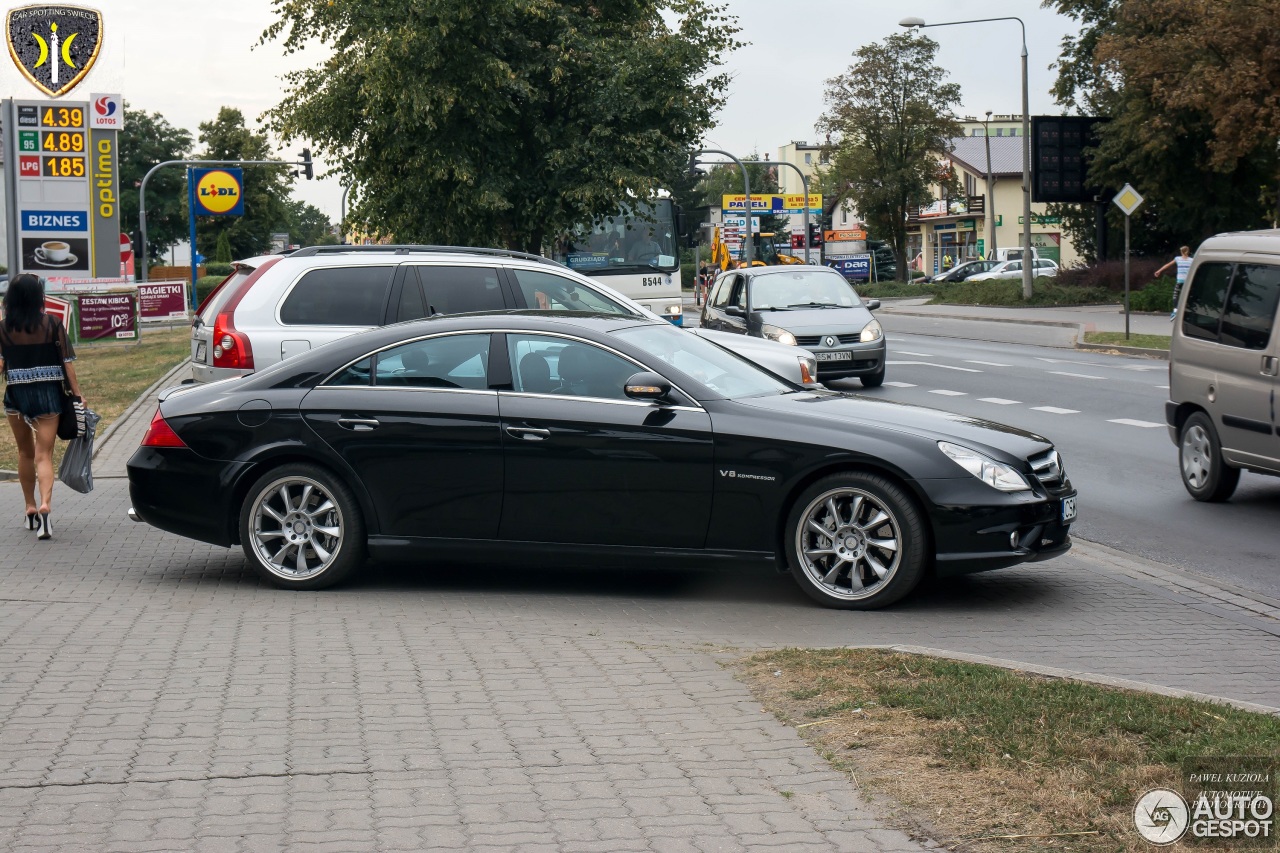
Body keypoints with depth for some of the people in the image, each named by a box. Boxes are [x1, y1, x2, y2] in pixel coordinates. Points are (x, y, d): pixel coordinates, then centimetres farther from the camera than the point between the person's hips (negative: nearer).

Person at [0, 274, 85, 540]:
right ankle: (44, 505, -23)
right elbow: (67, 363, -5)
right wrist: (77, 394, 1)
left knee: (25, 453, 18)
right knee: (43, 455, -3)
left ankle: (31, 509, 24)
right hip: (48, 394, -1)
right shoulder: (53, 324, -5)